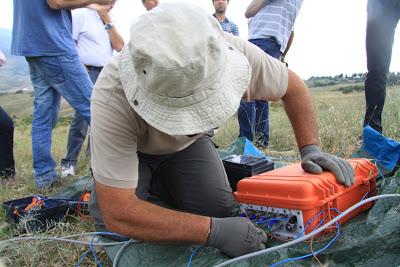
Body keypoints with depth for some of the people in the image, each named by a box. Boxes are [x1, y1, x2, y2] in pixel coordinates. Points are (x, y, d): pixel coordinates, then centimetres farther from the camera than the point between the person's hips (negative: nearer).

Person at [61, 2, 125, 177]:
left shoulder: (110, 23, 15)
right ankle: (69, 162, -5)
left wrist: (108, 22, -2)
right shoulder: (81, 14, -3)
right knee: (82, 117, -13)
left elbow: (119, 47, 2)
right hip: (88, 73, -6)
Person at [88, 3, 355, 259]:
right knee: (119, 229, -24)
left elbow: (293, 86, -11)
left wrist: (310, 149, -22)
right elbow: (117, 214, -42)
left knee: (217, 207, -17)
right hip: (130, 145, -2)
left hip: (187, 144, 3)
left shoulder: (234, 53, -34)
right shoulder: (112, 96, -43)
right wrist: (214, 232, -45)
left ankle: (159, 183, 14)